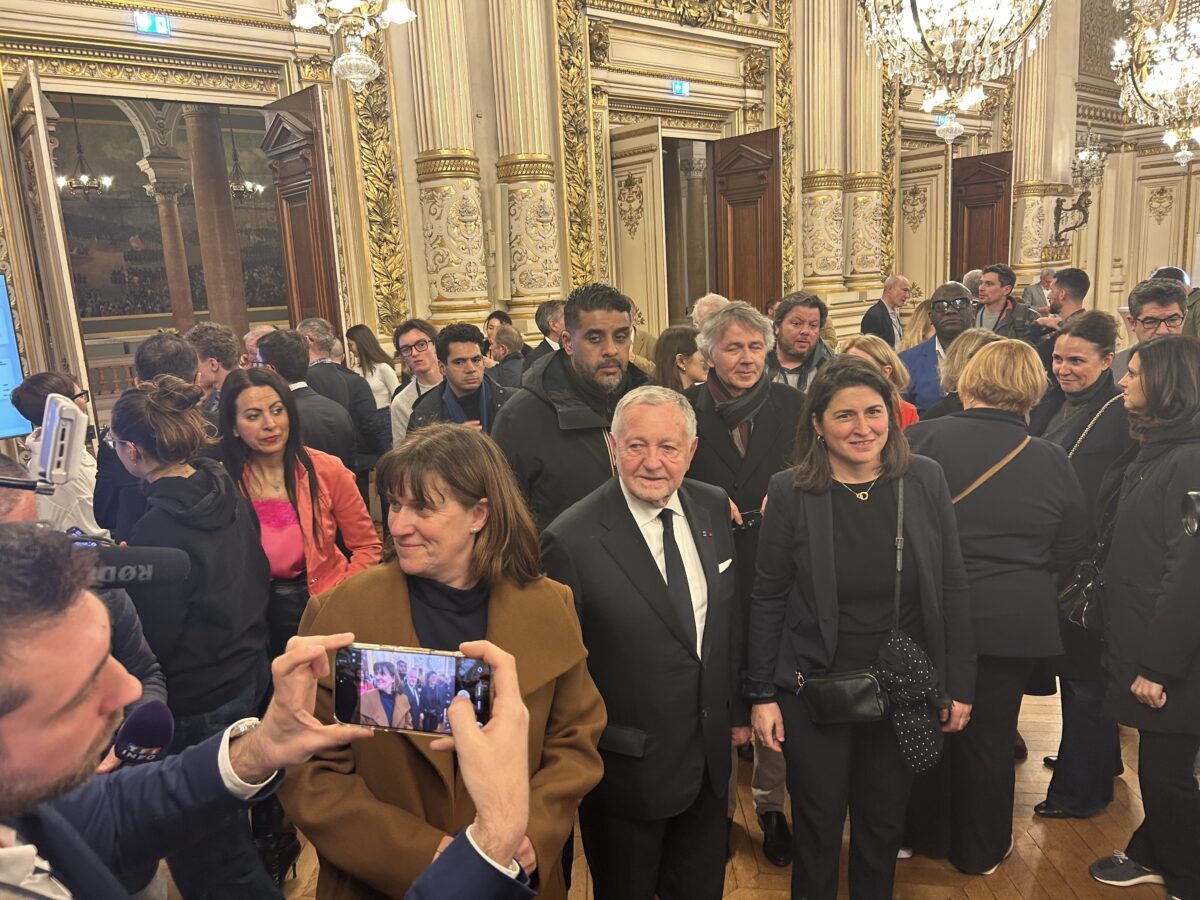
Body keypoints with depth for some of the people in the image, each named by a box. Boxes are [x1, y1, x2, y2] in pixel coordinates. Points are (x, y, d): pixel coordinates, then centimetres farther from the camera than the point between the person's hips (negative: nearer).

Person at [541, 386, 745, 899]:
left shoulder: (713, 507, -4)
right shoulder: (572, 540, -23)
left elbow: (729, 616, 7)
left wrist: (737, 709, 12)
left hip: (711, 753, 5)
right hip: (628, 767, -5)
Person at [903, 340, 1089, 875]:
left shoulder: (923, 440, -15)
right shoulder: (1053, 461, -7)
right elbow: (1070, 550, 3)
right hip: (1015, 622, 1)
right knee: (991, 735, 15)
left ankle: (924, 834, 35)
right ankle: (980, 851, 31)